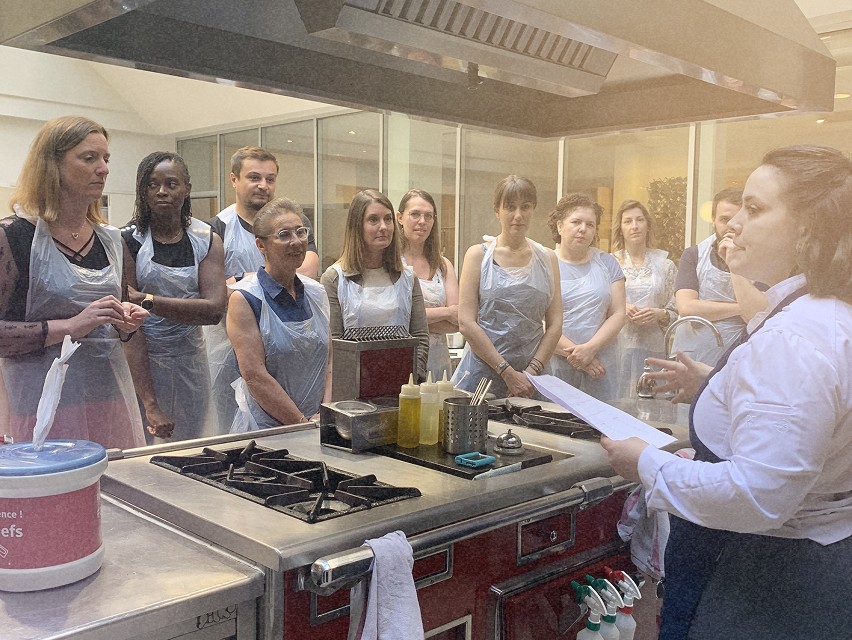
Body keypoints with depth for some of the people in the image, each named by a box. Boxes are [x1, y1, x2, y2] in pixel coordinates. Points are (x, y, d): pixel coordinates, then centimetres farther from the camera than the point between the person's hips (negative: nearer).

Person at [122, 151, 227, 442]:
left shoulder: (207, 241, 3)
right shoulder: (129, 240, -3)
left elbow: (214, 310, -10)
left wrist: (148, 301, -19)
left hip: (190, 362, 3)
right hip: (143, 361, -2)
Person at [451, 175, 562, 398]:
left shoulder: (547, 259, 9)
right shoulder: (478, 255, 1)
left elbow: (554, 324, 6)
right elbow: (466, 323, -7)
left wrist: (532, 371, -8)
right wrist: (508, 373, -12)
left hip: (531, 379, 2)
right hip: (481, 374, -2)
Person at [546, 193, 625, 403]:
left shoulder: (607, 263, 13)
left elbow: (618, 314, 6)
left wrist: (591, 348, -9)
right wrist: (574, 352, -13)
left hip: (600, 368, 3)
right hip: (553, 367, -2)